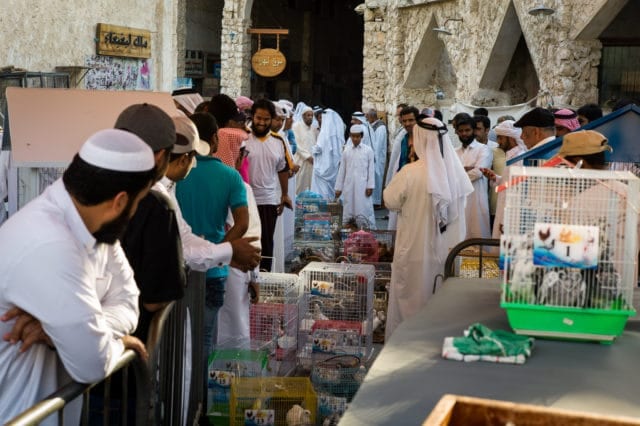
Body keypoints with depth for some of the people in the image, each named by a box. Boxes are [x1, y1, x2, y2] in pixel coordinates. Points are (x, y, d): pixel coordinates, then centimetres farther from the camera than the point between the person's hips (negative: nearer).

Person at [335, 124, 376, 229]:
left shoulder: (368, 150, 1)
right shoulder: (346, 151, 8)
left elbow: (371, 169, 1)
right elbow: (342, 170, 10)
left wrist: (370, 186, -5)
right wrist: (338, 188, 8)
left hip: (362, 186, -3)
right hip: (348, 186, 3)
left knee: (364, 210, -3)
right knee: (348, 211, 5)